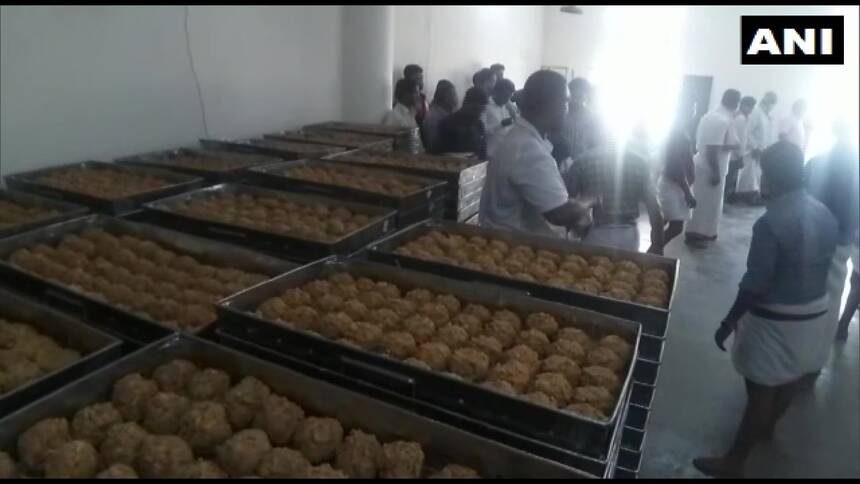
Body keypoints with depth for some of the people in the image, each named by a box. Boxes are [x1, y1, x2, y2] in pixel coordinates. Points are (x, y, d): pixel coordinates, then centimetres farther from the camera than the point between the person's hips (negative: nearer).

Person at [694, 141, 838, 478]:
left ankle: (734, 461, 16)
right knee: (792, 378, 26)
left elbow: (755, 285, -24)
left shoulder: (770, 224, -26)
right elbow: (821, 264, 9)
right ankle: (767, 426, 50)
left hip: (775, 319, -8)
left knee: (761, 390, 2)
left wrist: (729, 322, -15)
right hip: (815, 311, 8)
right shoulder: (825, 214, -1)